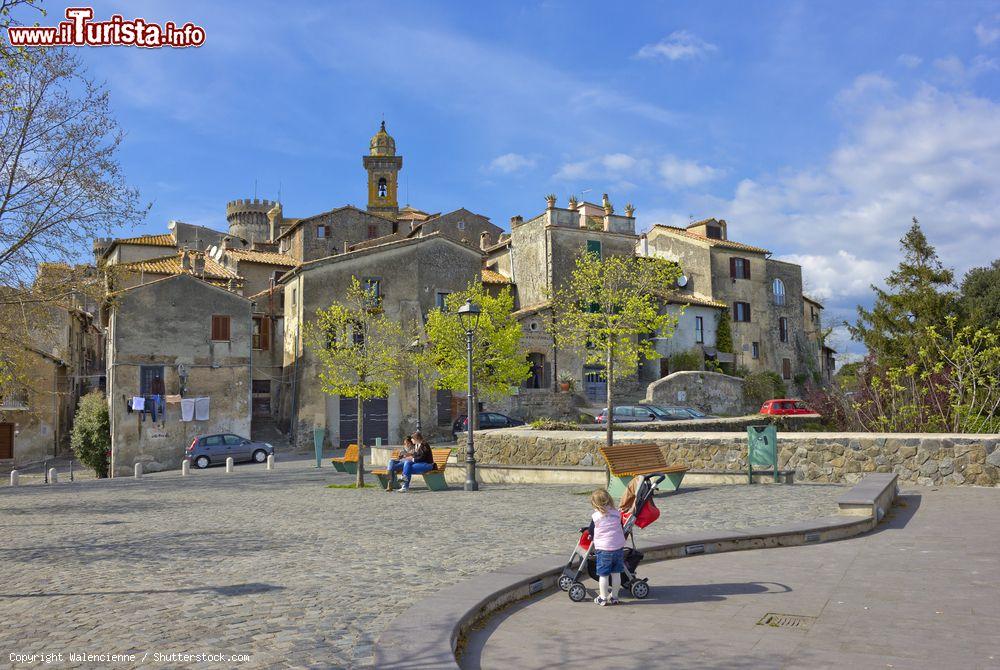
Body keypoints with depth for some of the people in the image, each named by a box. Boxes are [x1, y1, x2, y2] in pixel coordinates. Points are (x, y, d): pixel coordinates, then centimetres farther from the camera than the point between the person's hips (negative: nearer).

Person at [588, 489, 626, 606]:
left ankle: (603, 598, 10)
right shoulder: (617, 514, 3)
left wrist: (591, 536, 26)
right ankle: (614, 596, 21)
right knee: (616, 573, 13)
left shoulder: (596, 516, -8)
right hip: (619, 547, 4)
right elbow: (621, 529, 13)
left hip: (603, 549, -4)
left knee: (603, 574, 5)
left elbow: (591, 532, 4)